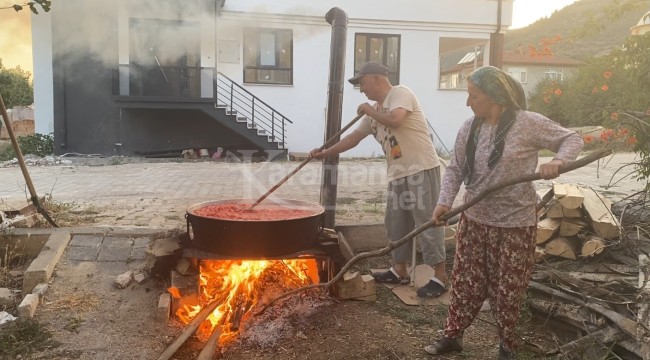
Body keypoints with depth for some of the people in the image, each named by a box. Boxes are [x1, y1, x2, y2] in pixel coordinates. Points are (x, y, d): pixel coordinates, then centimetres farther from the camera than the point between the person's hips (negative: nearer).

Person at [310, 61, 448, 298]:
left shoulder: (400, 93, -8)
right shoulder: (375, 111, 16)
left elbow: (395, 120, -27)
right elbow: (353, 137, 19)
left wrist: (369, 110, -9)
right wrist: (325, 153, 15)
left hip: (421, 168, -9)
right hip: (398, 173, 9)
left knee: (427, 222, -6)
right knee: (396, 223, 14)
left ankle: (440, 277, 2)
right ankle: (399, 271, 26)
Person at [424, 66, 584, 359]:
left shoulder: (528, 123, -14)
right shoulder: (469, 129, 0)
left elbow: (572, 139, -5)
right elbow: (455, 169, 3)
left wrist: (558, 161, -26)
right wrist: (445, 201, -12)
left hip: (515, 223, -4)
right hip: (474, 219, 4)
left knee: (508, 289, 10)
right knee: (465, 282, 12)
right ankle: (453, 335, 28)